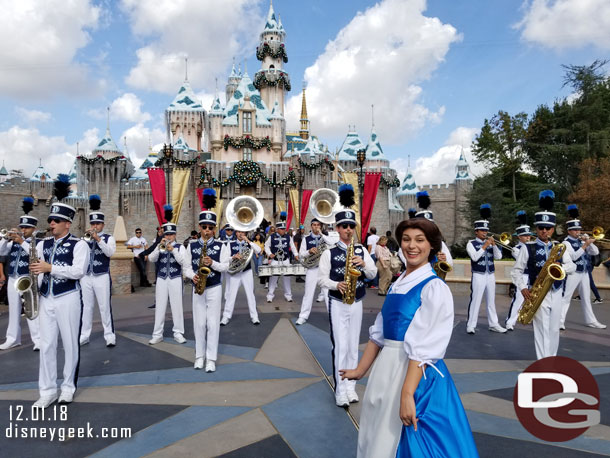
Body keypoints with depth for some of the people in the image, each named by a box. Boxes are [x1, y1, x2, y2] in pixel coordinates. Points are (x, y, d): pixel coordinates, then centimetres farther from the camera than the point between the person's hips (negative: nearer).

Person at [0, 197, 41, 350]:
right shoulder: (14, 241, 12)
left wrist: (22, 241, -22)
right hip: (12, 279, 6)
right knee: (13, 310, 13)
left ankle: (38, 339, 0)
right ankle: (13, 338, 22)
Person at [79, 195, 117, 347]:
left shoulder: (109, 238, 1)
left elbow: (110, 252, -17)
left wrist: (98, 238, -23)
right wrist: (86, 238, -7)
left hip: (102, 277, -4)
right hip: (86, 277, 4)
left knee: (105, 307, -1)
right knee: (86, 307, 9)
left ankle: (109, 336, 6)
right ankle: (84, 336, 17)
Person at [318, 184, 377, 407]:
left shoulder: (361, 250, 3)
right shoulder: (329, 252, -6)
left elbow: (373, 274, 3)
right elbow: (321, 278, -5)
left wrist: (363, 264, -16)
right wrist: (336, 285, -22)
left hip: (356, 303, 4)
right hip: (337, 304, -3)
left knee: (353, 346, 12)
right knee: (340, 347, -4)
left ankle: (350, 387, 24)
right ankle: (340, 391, 8)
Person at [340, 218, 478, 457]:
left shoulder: (435, 288, -14)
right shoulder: (398, 284, 8)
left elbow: (423, 348, -20)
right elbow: (378, 333, 11)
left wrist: (407, 394, -25)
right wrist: (360, 371, 12)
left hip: (416, 373, -7)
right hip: (386, 369, 7)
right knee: (379, 438, 19)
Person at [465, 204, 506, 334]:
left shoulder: (490, 243, 12)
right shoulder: (471, 243, -3)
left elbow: (498, 256, 3)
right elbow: (475, 257, -17)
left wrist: (494, 244, -10)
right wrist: (485, 246, -17)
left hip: (490, 275, 6)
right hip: (478, 275, -5)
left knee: (491, 301, 12)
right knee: (475, 301, -4)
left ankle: (494, 324, 21)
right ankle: (471, 325, 1)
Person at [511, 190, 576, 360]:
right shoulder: (528, 249, -7)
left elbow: (572, 266, 2)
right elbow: (516, 271, -5)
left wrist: (561, 266, -20)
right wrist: (523, 288, -18)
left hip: (556, 293, 4)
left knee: (554, 331, 12)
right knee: (542, 331, -6)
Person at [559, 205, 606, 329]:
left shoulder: (581, 241, 12)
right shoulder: (566, 243, -11)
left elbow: (595, 252, 10)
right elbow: (574, 256, -23)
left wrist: (589, 242, -5)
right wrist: (585, 244, -23)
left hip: (584, 273, 8)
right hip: (573, 273, -8)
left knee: (586, 298, 16)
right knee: (566, 298, -7)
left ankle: (590, 321, 26)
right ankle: (560, 321, -7)